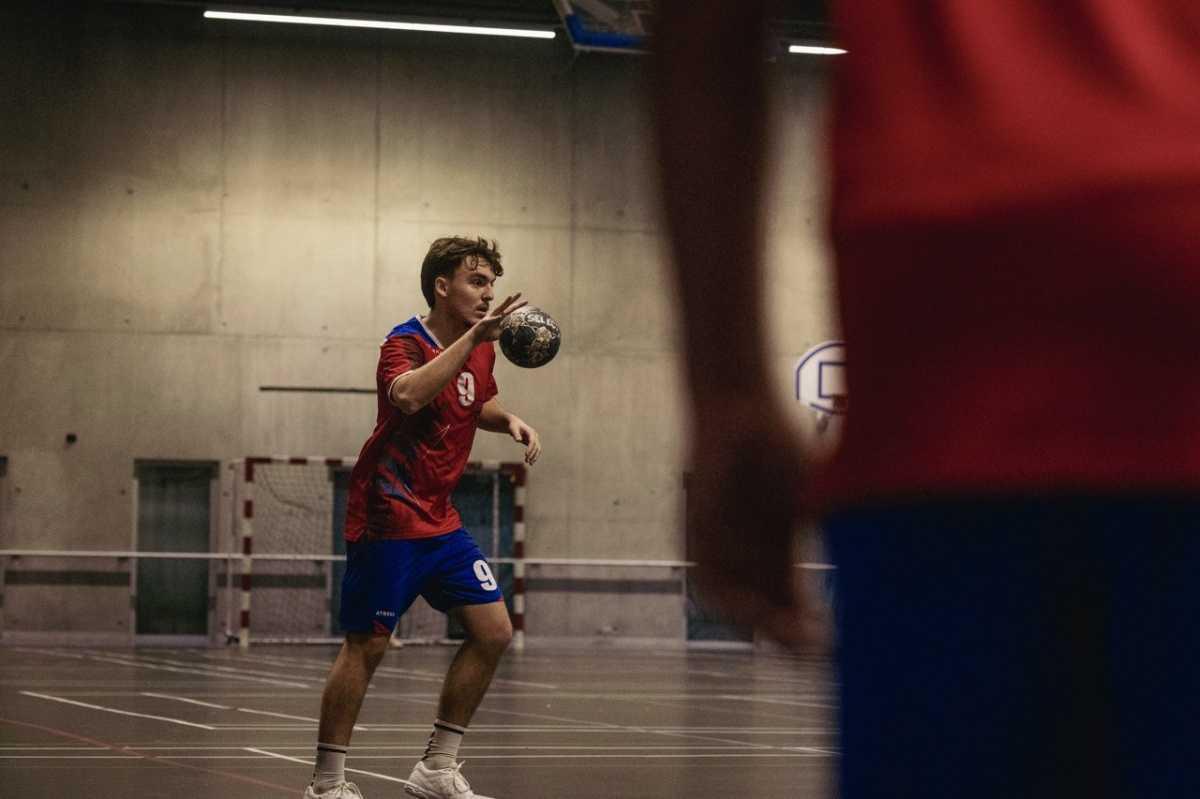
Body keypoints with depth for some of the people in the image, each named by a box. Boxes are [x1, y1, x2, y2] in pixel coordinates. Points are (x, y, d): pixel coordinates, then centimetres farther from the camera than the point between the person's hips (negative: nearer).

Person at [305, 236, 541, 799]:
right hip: (388, 519, -8)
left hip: (440, 521, 8)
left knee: (493, 632, 4)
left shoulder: (481, 349, 8)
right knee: (366, 645, -5)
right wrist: (474, 335, -38)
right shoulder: (405, 343, -15)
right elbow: (409, 394, -38)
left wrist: (510, 421, 7)